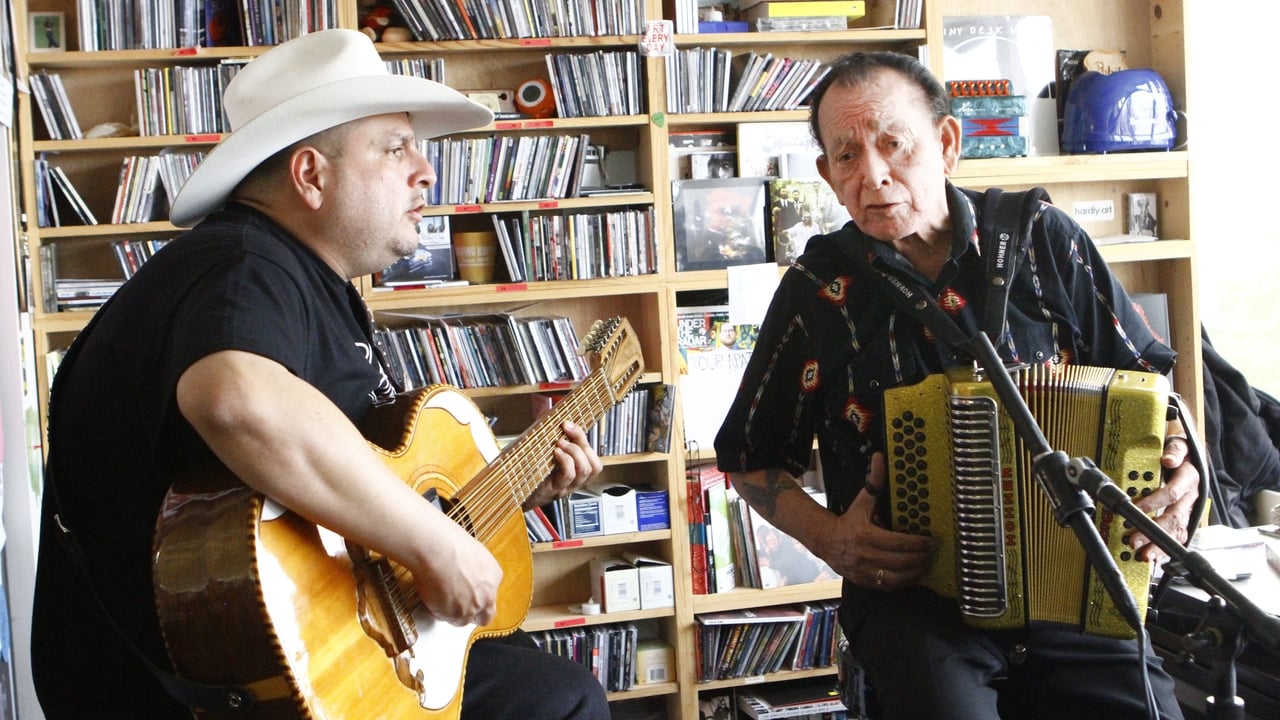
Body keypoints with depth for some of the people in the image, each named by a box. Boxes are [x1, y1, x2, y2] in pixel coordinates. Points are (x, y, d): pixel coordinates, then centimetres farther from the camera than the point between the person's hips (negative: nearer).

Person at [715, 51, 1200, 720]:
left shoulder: (1043, 241, 3)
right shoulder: (820, 288, 0)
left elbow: (1149, 377, 12)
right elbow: (750, 456, 10)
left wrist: (1179, 468, -8)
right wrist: (830, 540, -5)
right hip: (910, 594, -2)